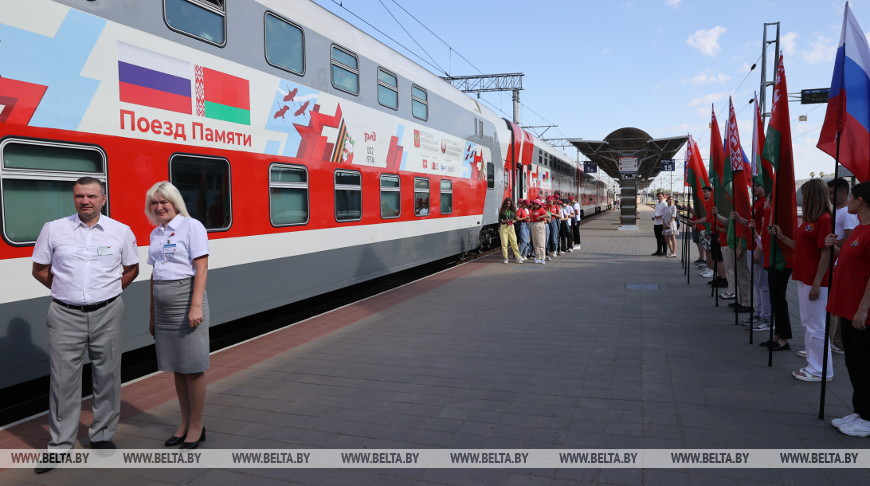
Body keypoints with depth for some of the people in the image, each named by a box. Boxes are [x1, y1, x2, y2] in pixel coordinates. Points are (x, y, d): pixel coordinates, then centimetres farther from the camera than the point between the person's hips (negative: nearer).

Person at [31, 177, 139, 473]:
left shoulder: (121, 232, 2)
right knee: (63, 379, 3)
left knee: (107, 376, 8)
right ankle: (60, 445, 14)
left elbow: (131, 269, 12)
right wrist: (67, 291, 3)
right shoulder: (53, 229, 1)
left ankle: (103, 435, 23)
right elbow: (39, 270, 9)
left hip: (107, 314, 1)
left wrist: (108, 292, 4)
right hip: (66, 315, 0)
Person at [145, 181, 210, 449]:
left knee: (192, 367, 0)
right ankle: (185, 423, 25)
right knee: (176, 367, 13)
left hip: (186, 296, -7)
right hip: (163, 304, 7)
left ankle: (196, 426, 12)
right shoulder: (156, 234, 14)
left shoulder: (191, 226, -6)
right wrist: (152, 314, 16)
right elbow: (155, 275, 17)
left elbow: (201, 268, -13)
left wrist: (196, 305, -20)